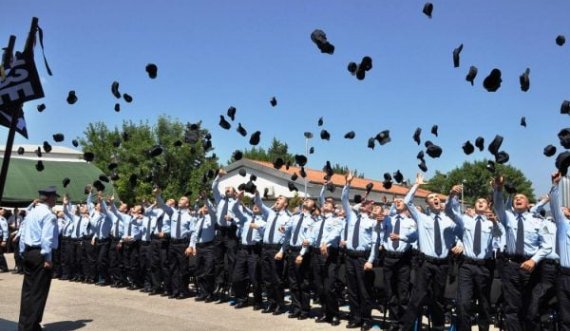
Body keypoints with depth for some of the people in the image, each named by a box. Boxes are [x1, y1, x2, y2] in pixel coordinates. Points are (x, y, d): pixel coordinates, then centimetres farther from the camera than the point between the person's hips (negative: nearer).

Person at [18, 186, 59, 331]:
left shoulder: (31, 213, 13)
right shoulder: (49, 215, -13)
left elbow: (23, 234, 15)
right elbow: (47, 238, -20)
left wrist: (23, 253, 19)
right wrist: (47, 258, -18)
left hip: (28, 252, 9)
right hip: (40, 254, -9)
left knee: (28, 288, 14)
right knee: (38, 290, -1)